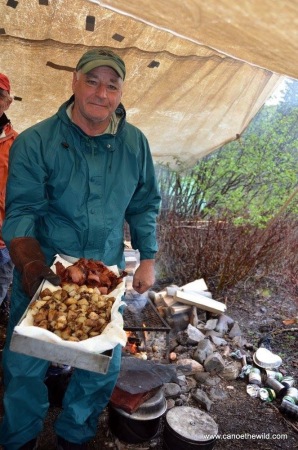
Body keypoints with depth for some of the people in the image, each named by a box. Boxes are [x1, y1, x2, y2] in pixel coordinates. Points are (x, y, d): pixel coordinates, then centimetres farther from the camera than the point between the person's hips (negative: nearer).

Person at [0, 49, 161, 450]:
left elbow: (144, 205, 8)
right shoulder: (34, 142, -8)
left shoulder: (135, 144, 1)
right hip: (44, 274, -2)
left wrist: (147, 260, 5)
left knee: (104, 366, 12)